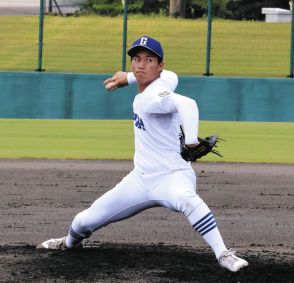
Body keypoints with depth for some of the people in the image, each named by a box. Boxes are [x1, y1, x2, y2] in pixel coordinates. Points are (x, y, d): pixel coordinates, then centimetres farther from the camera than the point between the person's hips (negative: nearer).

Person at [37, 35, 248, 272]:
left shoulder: (152, 98, -23)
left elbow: (186, 104, -42)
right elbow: (170, 77, 27)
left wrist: (191, 141, -51)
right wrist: (129, 78, 25)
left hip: (171, 176, -9)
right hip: (141, 179, 9)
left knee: (187, 199, -44)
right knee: (86, 221, 12)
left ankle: (223, 255, -39)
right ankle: (71, 242, 46)